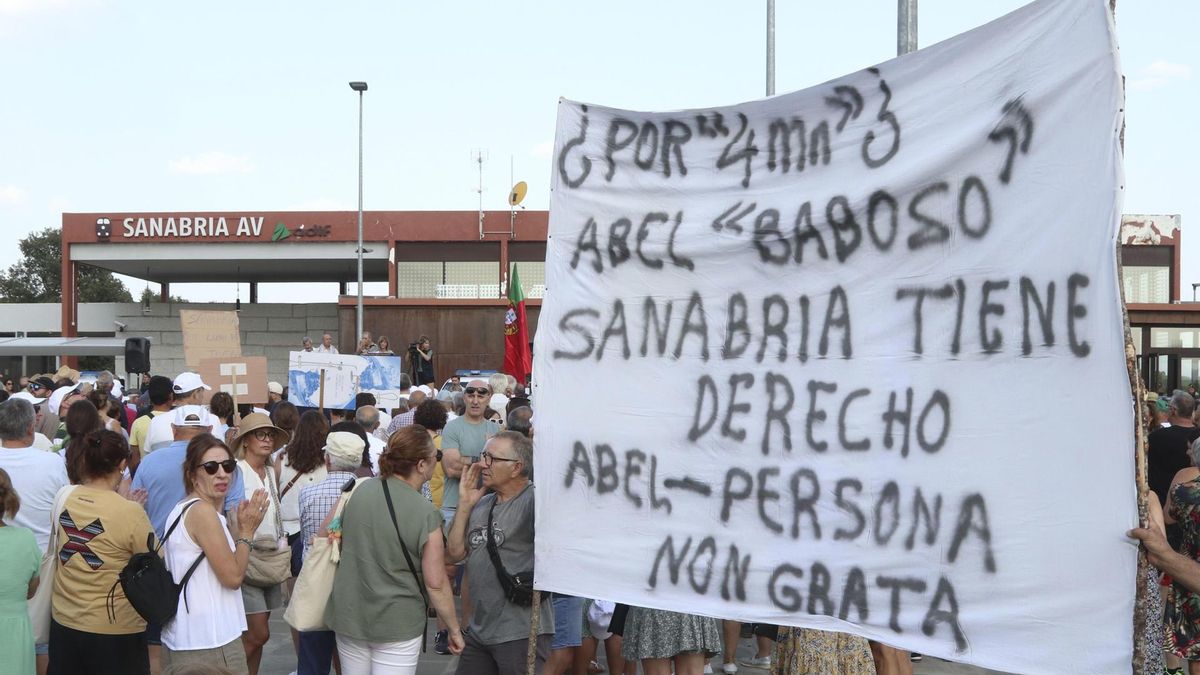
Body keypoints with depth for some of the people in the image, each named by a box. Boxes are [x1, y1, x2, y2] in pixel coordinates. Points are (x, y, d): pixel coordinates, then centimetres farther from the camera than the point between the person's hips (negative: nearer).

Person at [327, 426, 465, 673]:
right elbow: (436, 583, -13)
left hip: (348, 616, 5)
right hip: (397, 624, -5)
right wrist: (455, 629, -1)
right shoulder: (425, 514, -17)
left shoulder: (359, 491, -3)